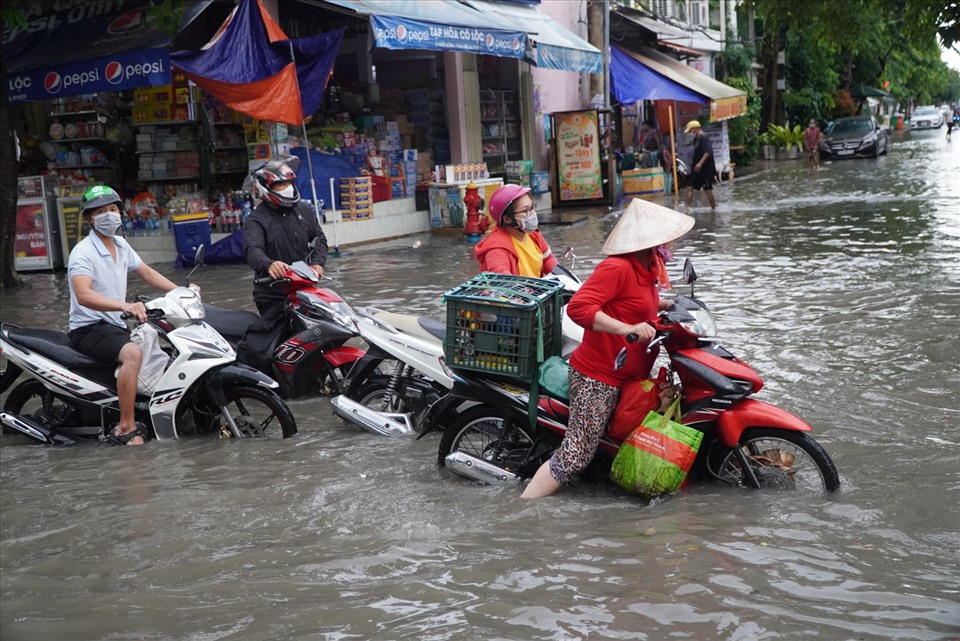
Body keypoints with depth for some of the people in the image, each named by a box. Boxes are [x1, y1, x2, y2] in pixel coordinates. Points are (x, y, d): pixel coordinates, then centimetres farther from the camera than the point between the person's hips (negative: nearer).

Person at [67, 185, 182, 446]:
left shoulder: (121, 245, 10)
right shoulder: (83, 252, -16)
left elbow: (147, 273, 19)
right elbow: (83, 295, -31)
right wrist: (125, 305, -46)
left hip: (116, 326, 9)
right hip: (89, 328, -9)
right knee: (133, 352, -34)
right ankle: (126, 429, -32)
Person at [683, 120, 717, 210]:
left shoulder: (704, 138, -15)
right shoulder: (697, 139, 13)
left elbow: (707, 152, -25)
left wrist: (700, 163, -31)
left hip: (705, 170, -10)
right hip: (696, 170, 10)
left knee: (708, 189, -1)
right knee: (690, 187, 4)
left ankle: (713, 208, 8)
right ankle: (687, 207, 3)